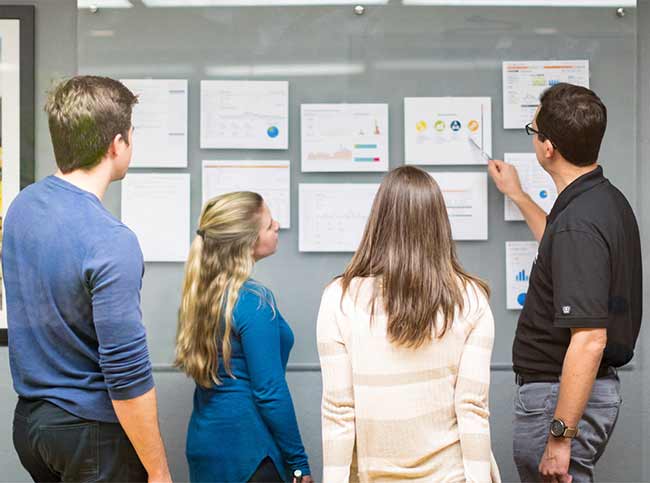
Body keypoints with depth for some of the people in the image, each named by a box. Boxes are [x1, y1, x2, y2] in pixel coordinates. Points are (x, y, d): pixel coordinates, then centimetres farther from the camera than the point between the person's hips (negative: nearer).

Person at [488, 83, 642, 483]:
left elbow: (589, 340, -29)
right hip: (599, 388, 10)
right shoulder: (608, 199, 6)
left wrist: (560, 435, -25)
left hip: (562, 395, -10)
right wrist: (518, 195, 36)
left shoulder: (579, 222, -25)